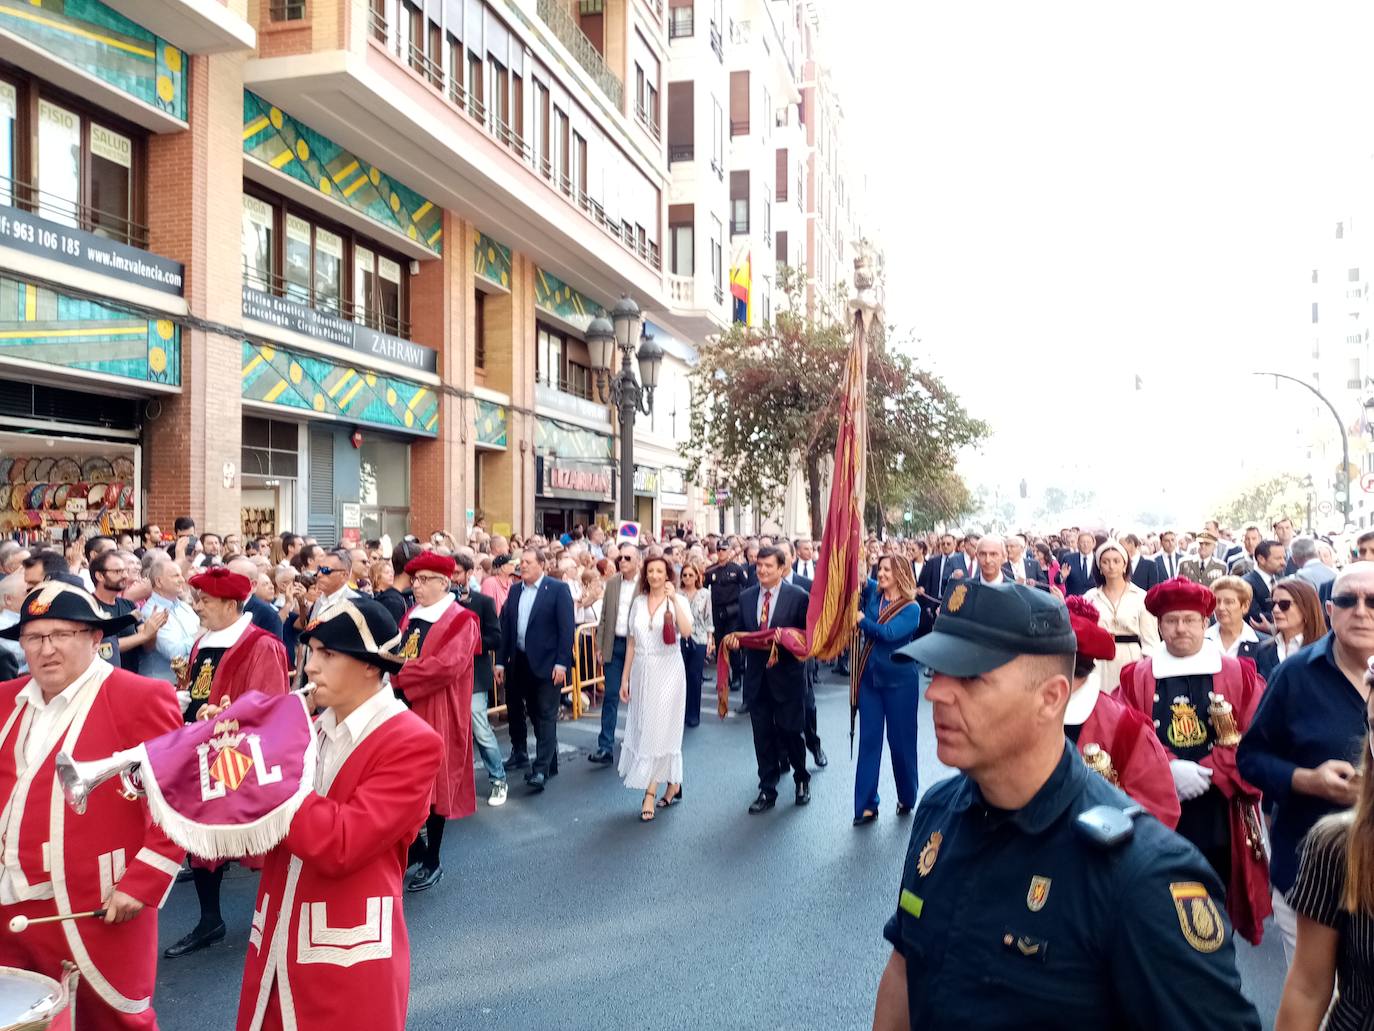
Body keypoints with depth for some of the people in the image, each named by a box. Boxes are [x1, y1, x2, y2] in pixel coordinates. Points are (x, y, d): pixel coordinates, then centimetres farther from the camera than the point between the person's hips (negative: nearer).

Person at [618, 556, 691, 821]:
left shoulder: (677, 600, -4)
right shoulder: (638, 602, 7)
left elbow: (686, 631, -22)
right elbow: (632, 642, 10)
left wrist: (673, 599, -25)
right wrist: (625, 678, 9)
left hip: (668, 672, -4)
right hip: (641, 672, 5)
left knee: (659, 730, -5)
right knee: (643, 730, 8)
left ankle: (650, 794, -1)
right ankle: (673, 785, 24)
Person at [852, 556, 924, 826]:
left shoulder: (912, 609, -10)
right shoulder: (872, 592, 4)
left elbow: (888, 633, -23)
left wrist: (861, 619, -17)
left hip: (899, 680, -4)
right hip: (869, 677, 4)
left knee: (901, 740, 8)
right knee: (868, 740, 5)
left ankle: (907, 799, 27)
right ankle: (866, 805, 11)